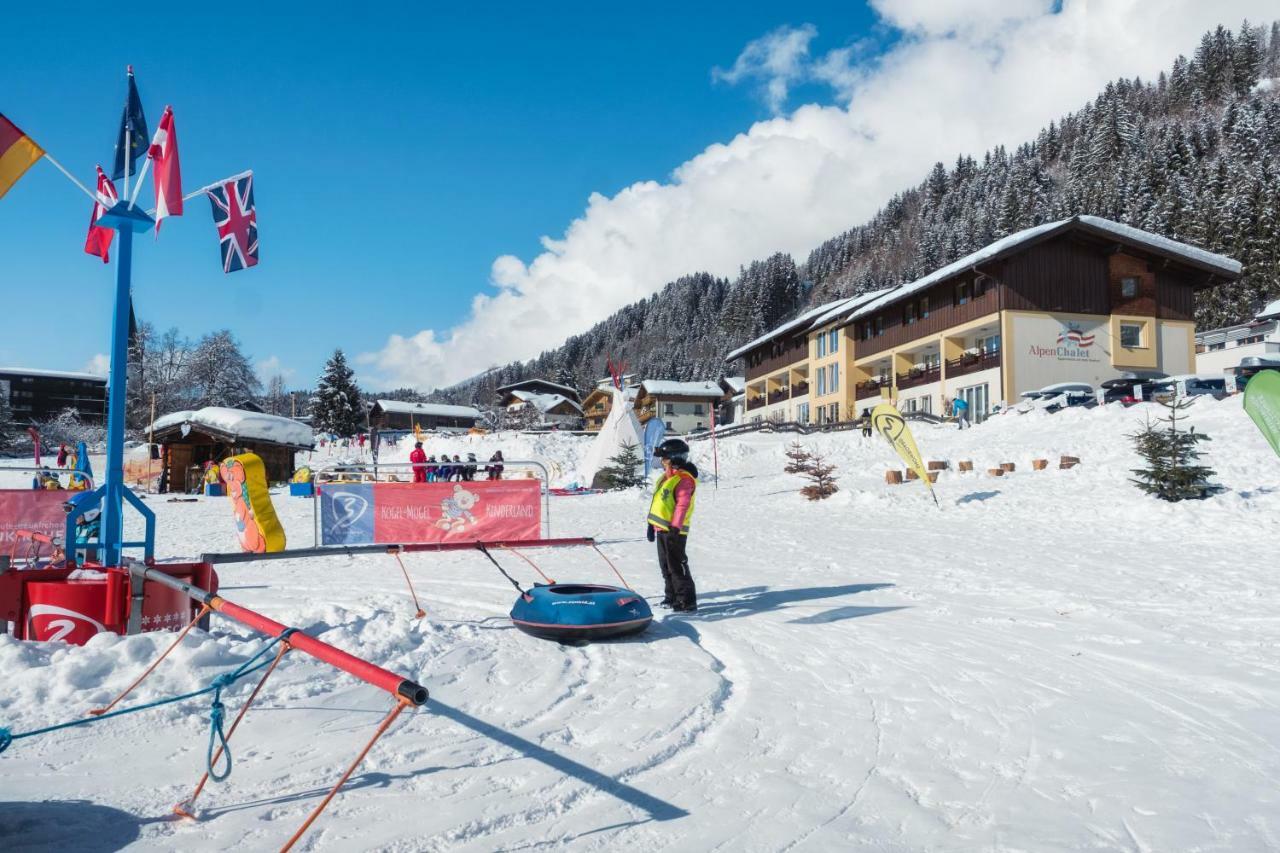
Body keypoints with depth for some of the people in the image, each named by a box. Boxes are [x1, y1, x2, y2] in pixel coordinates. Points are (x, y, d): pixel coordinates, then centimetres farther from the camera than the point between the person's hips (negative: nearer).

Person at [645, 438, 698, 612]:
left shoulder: (684, 479, -15)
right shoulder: (667, 477, 16)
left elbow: (682, 505, -22)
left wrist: (675, 527, -27)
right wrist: (652, 525, 22)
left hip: (673, 530, -10)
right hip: (662, 528, 10)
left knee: (677, 565, -7)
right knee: (666, 565, 16)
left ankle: (688, 602, -2)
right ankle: (672, 597, 28)